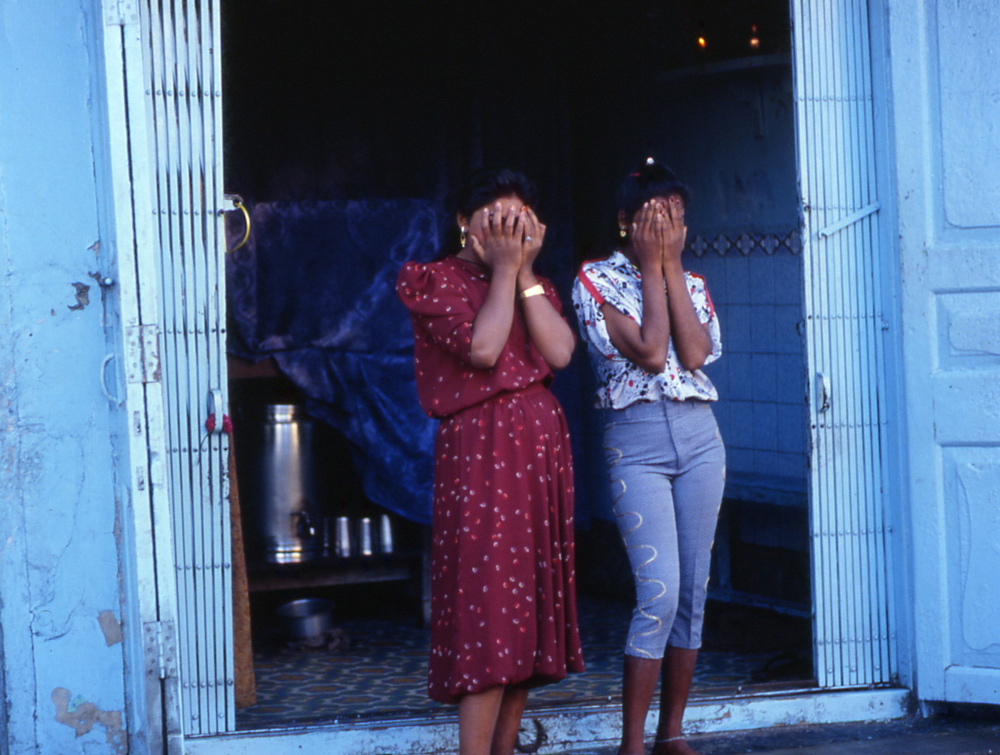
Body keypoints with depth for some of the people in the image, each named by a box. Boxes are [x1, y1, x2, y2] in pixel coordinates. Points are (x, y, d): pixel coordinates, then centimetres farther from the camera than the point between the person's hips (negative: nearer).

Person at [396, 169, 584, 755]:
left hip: (543, 445, 6)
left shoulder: (536, 285, 17)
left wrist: (525, 271, -3)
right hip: (480, 448, -6)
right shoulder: (436, 281, 0)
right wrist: (502, 269, -8)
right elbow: (482, 348, -16)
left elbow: (560, 351, -2)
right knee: (488, 598, -13)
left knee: (531, 597, 6)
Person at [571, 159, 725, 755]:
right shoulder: (597, 281, -1)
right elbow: (649, 353, -14)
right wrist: (651, 267, -6)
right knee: (660, 593, -15)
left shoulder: (692, 285, 13)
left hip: (700, 437, 5)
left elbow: (695, 355, -6)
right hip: (637, 442, -5)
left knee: (694, 591, 4)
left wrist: (671, 267, -4)